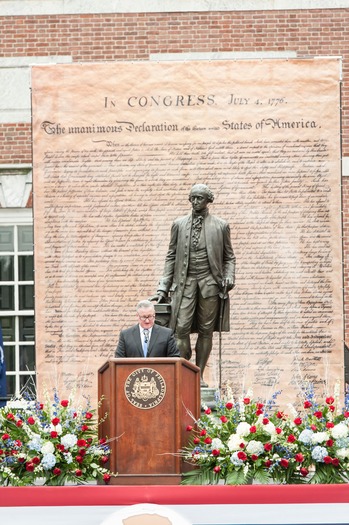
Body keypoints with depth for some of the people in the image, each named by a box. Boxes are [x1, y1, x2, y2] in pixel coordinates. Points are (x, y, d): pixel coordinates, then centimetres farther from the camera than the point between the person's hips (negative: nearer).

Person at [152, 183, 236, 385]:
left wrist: (229, 278, -6)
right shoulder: (179, 224, 11)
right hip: (185, 282, 1)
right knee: (182, 328, -11)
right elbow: (171, 257, 12)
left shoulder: (221, 226, 7)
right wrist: (164, 288, 7)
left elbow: (229, 257, 13)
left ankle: (199, 375, 7)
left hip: (210, 282, 0)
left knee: (206, 330, 1)